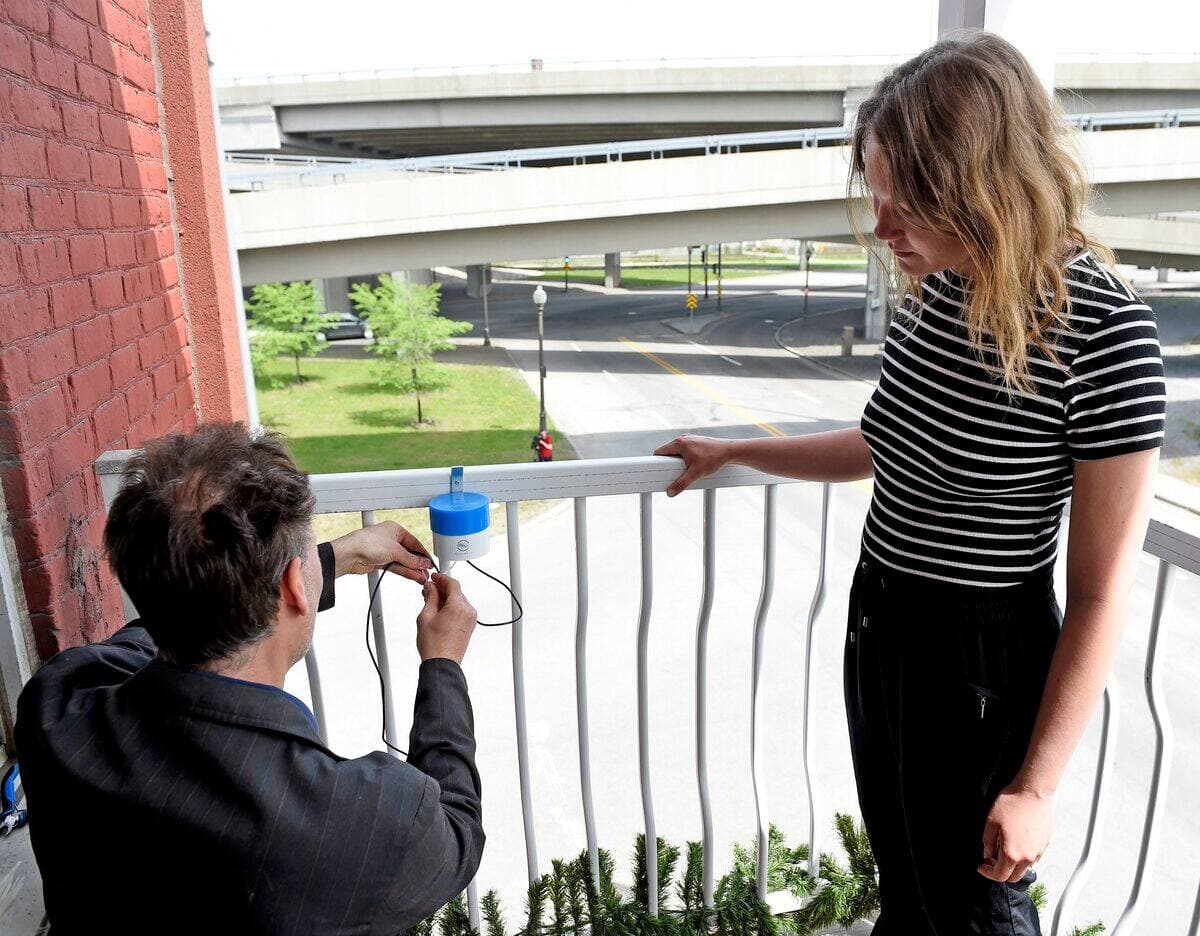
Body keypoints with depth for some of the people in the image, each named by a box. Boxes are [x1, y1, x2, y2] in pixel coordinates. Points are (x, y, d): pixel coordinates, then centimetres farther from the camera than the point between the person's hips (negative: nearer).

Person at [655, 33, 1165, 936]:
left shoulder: (1102, 329, -23)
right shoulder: (936, 287, -3)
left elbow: (1104, 589, -18)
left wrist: (1036, 786, -13)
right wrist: (733, 449, 16)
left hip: (982, 656, -6)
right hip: (878, 623, 6)